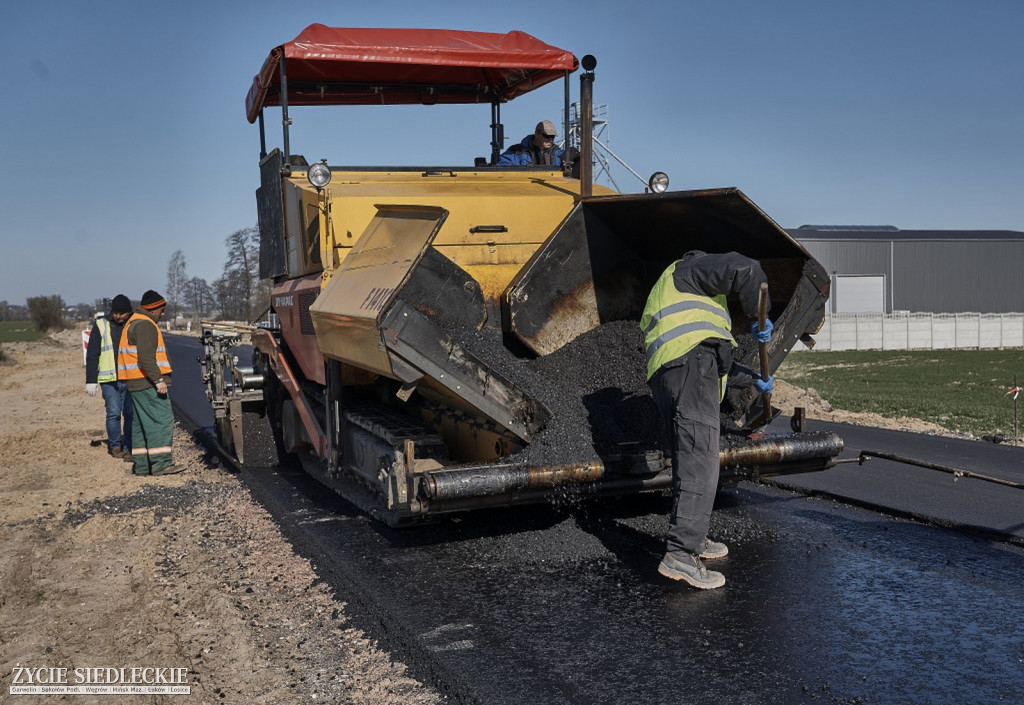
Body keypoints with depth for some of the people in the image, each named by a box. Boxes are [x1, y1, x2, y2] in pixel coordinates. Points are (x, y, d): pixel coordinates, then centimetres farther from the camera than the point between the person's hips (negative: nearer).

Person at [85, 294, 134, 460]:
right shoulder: (101, 326, 3)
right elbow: (92, 355, 3)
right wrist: (91, 380, -1)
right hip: (109, 379, -1)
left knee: (130, 414, -1)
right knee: (114, 413, -2)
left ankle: (129, 449, 6)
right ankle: (115, 446, 15)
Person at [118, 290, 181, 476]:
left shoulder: (134, 323, 21)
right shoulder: (145, 325, -13)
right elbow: (146, 357, -22)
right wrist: (158, 379, -24)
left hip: (136, 384, 11)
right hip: (147, 383, -11)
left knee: (142, 423, 12)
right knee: (162, 420, -11)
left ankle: (141, 465, 15)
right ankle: (161, 463, -15)